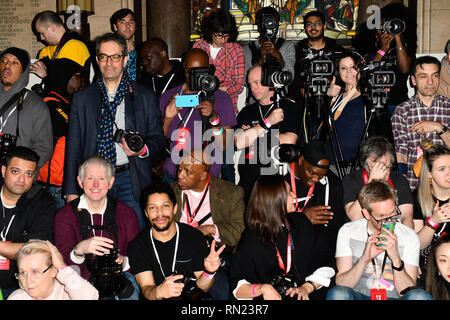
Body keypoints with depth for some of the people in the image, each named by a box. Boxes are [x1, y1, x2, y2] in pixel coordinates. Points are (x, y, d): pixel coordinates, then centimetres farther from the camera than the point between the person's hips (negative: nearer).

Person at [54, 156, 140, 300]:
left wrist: (124, 261, -17)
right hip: (81, 281, -1)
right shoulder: (65, 215, 4)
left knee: (131, 291, -29)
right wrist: (79, 250, -29)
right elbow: (64, 263, -7)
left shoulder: (126, 212, 10)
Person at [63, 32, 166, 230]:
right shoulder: (82, 99, 10)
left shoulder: (145, 97, 8)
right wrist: (71, 191, 3)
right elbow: (73, 147, 9)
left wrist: (143, 150, -12)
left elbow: (158, 137, 11)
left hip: (131, 181, -1)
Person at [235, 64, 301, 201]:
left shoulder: (289, 107, 4)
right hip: (249, 180, 3)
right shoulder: (247, 111, 14)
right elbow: (239, 143, -2)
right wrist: (268, 122, -8)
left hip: (280, 178, -2)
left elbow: (289, 141, -9)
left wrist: (253, 135, 1)